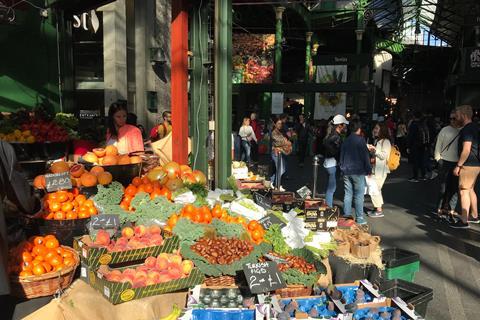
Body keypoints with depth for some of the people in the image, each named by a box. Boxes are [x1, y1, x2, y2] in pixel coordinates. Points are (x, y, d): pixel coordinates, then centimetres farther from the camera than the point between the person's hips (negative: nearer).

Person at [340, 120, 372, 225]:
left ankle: (346, 215, 13)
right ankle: (359, 218, 2)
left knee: (348, 194, 11)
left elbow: (341, 156, 15)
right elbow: (365, 156, -9)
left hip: (346, 171, 6)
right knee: (359, 195, -1)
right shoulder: (360, 140, -9)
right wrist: (369, 169, -1)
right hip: (358, 172, -5)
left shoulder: (345, 141, 9)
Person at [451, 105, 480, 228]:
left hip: (468, 165, -10)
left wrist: (458, 165, -18)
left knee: (464, 191, -5)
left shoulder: (467, 129, -18)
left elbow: (466, 150, -24)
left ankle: (464, 221, -2)